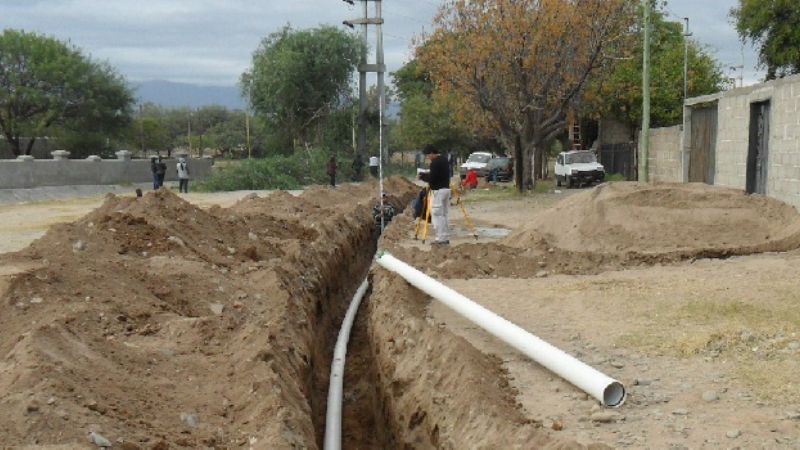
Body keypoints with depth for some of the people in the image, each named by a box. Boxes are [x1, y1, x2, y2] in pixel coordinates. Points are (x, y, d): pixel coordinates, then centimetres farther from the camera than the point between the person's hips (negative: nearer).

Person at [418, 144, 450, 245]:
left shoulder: (435, 163, -17)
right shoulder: (444, 159, 13)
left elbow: (432, 179, -18)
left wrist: (422, 177, -1)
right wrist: (427, 175, 15)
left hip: (438, 191, -9)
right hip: (446, 189, 9)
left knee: (436, 215, -5)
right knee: (443, 215, 14)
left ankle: (440, 238, -6)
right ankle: (445, 238, 16)